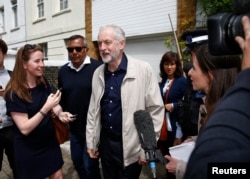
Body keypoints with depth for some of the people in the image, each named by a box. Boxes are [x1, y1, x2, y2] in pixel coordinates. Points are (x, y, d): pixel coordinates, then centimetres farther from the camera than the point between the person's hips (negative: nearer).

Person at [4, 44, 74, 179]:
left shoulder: (43, 82, -4)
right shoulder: (14, 93, -20)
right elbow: (24, 128, -24)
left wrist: (60, 113, -13)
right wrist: (46, 107, -34)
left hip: (49, 141, 5)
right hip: (28, 149, -4)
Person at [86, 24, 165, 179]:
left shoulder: (144, 70, -14)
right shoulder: (98, 73, 2)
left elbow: (156, 110, -11)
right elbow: (93, 109, 9)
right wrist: (91, 141, 10)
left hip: (131, 146, -4)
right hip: (105, 142, 5)